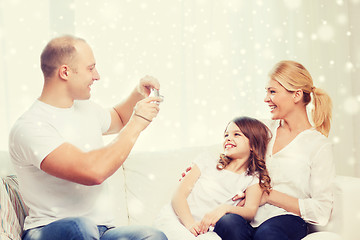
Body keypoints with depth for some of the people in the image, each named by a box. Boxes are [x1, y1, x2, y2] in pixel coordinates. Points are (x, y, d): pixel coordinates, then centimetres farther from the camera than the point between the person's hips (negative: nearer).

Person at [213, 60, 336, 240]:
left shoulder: (319, 146, -1)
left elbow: (321, 212, -5)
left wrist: (269, 195, -9)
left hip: (286, 220, -5)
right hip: (248, 218, 5)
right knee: (227, 223, -32)